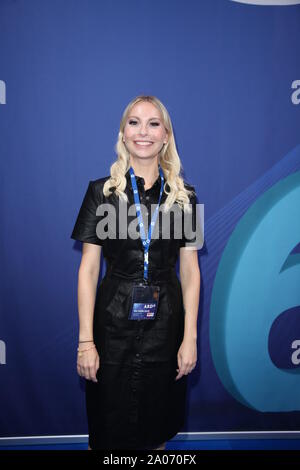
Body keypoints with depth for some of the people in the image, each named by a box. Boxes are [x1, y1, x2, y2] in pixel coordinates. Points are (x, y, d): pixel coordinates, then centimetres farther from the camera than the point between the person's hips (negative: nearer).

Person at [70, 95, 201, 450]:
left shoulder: (184, 196, 2)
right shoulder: (102, 191, -3)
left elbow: (190, 269, 2)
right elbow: (88, 268, -5)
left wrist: (190, 337, -3)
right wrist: (85, 340, -9)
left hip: (165, 322, 2)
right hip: (114, 321, -1)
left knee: (157, 427, 15)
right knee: (109, 425, 12)